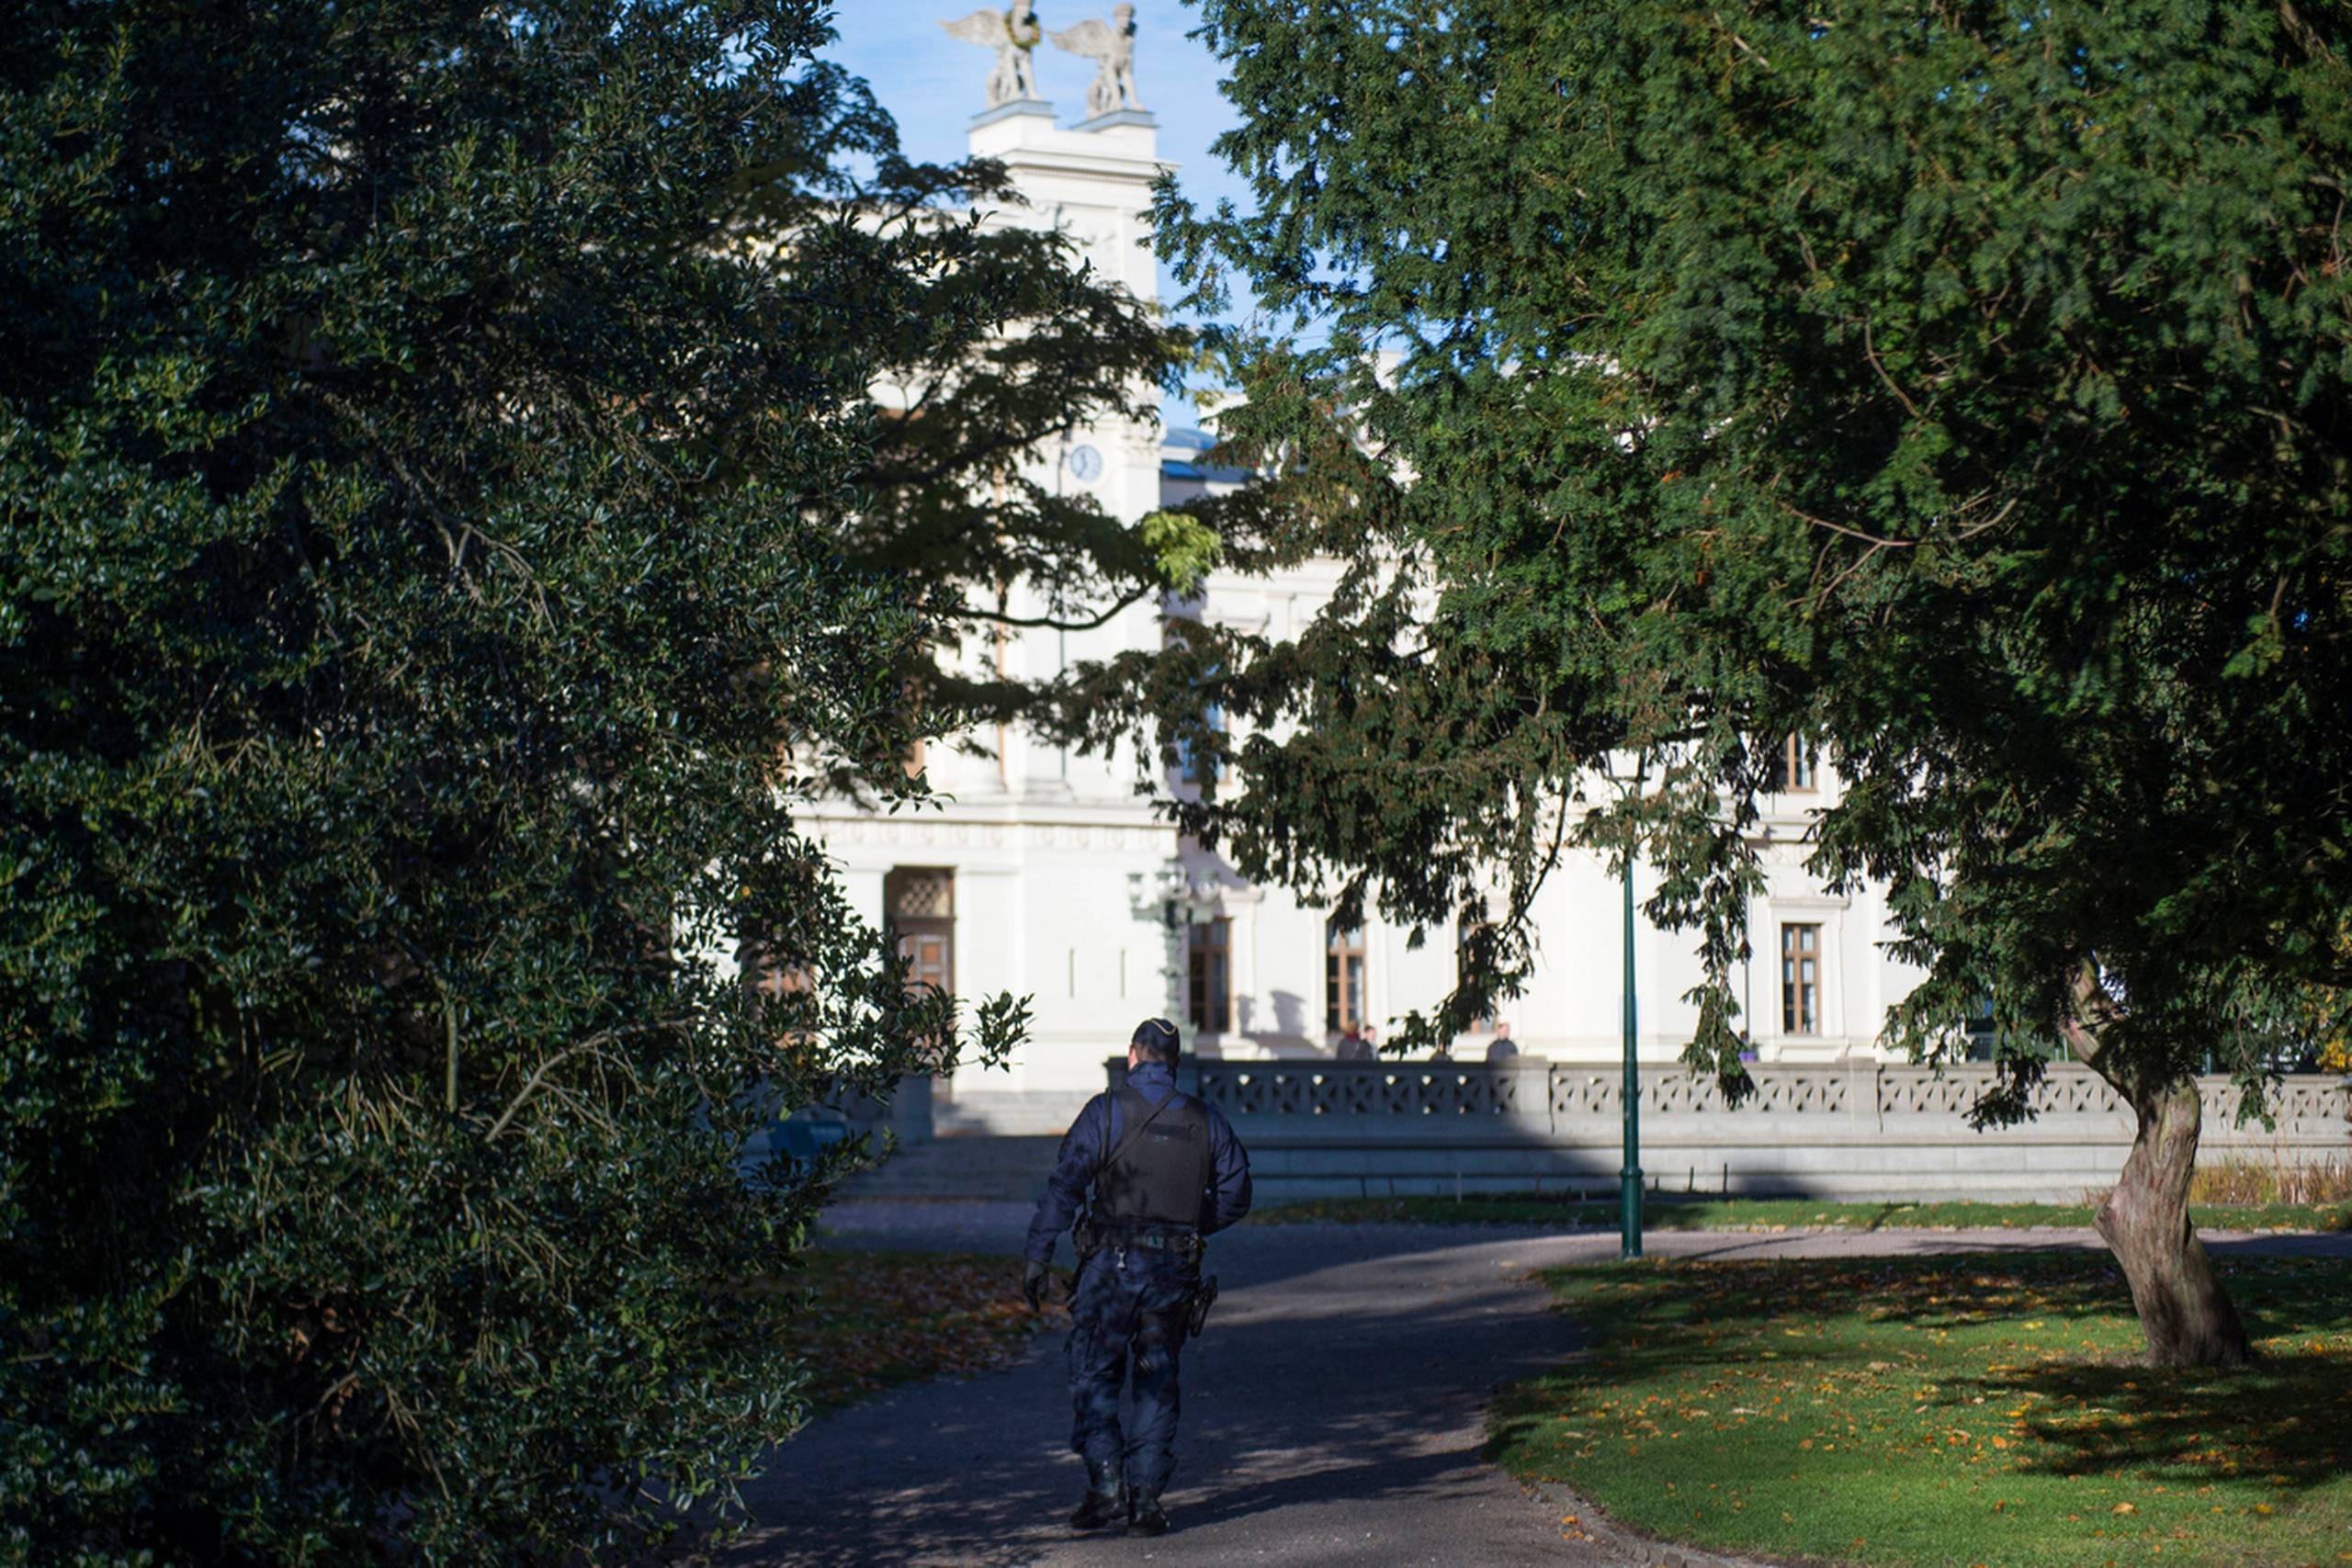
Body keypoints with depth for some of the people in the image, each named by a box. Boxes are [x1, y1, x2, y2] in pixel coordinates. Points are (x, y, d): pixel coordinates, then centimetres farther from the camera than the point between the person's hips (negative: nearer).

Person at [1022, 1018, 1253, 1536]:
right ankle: (1146, 1498, 6)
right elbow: (1235, 1194, 9)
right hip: (1175, 1270, 3)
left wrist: (1038, 1257, -7)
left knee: (1094, 1377, 4)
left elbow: (1064, 1185, -9)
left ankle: (1107, 1488, -6)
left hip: (1112, 1264, -3)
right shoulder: (1205, 1120, 7)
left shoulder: (1107, 1111, -4)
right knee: (1158, 1386, 11)